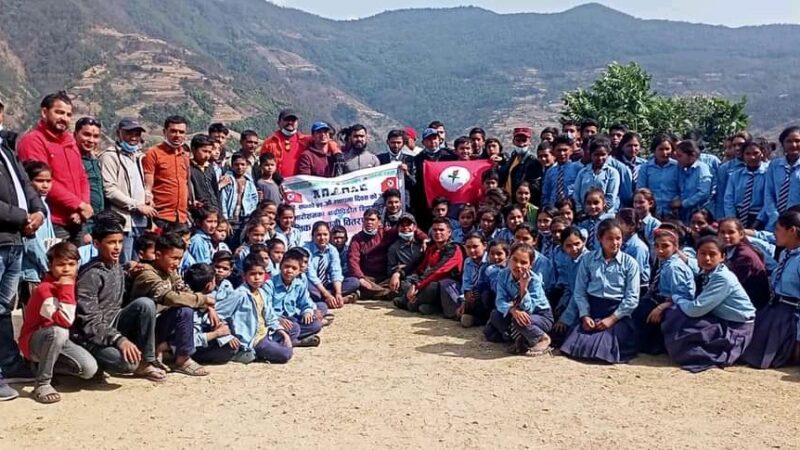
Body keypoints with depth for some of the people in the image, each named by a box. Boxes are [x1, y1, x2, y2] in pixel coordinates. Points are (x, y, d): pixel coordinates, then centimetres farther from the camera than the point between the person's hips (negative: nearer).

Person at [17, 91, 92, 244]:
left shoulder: (70, 141, 19)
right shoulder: (33, 140, -6)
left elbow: (82, 177, 19)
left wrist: (84, 206, 0)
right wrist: (79, 205, -14)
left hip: (76, 224, 8)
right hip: (53, 224, -8)